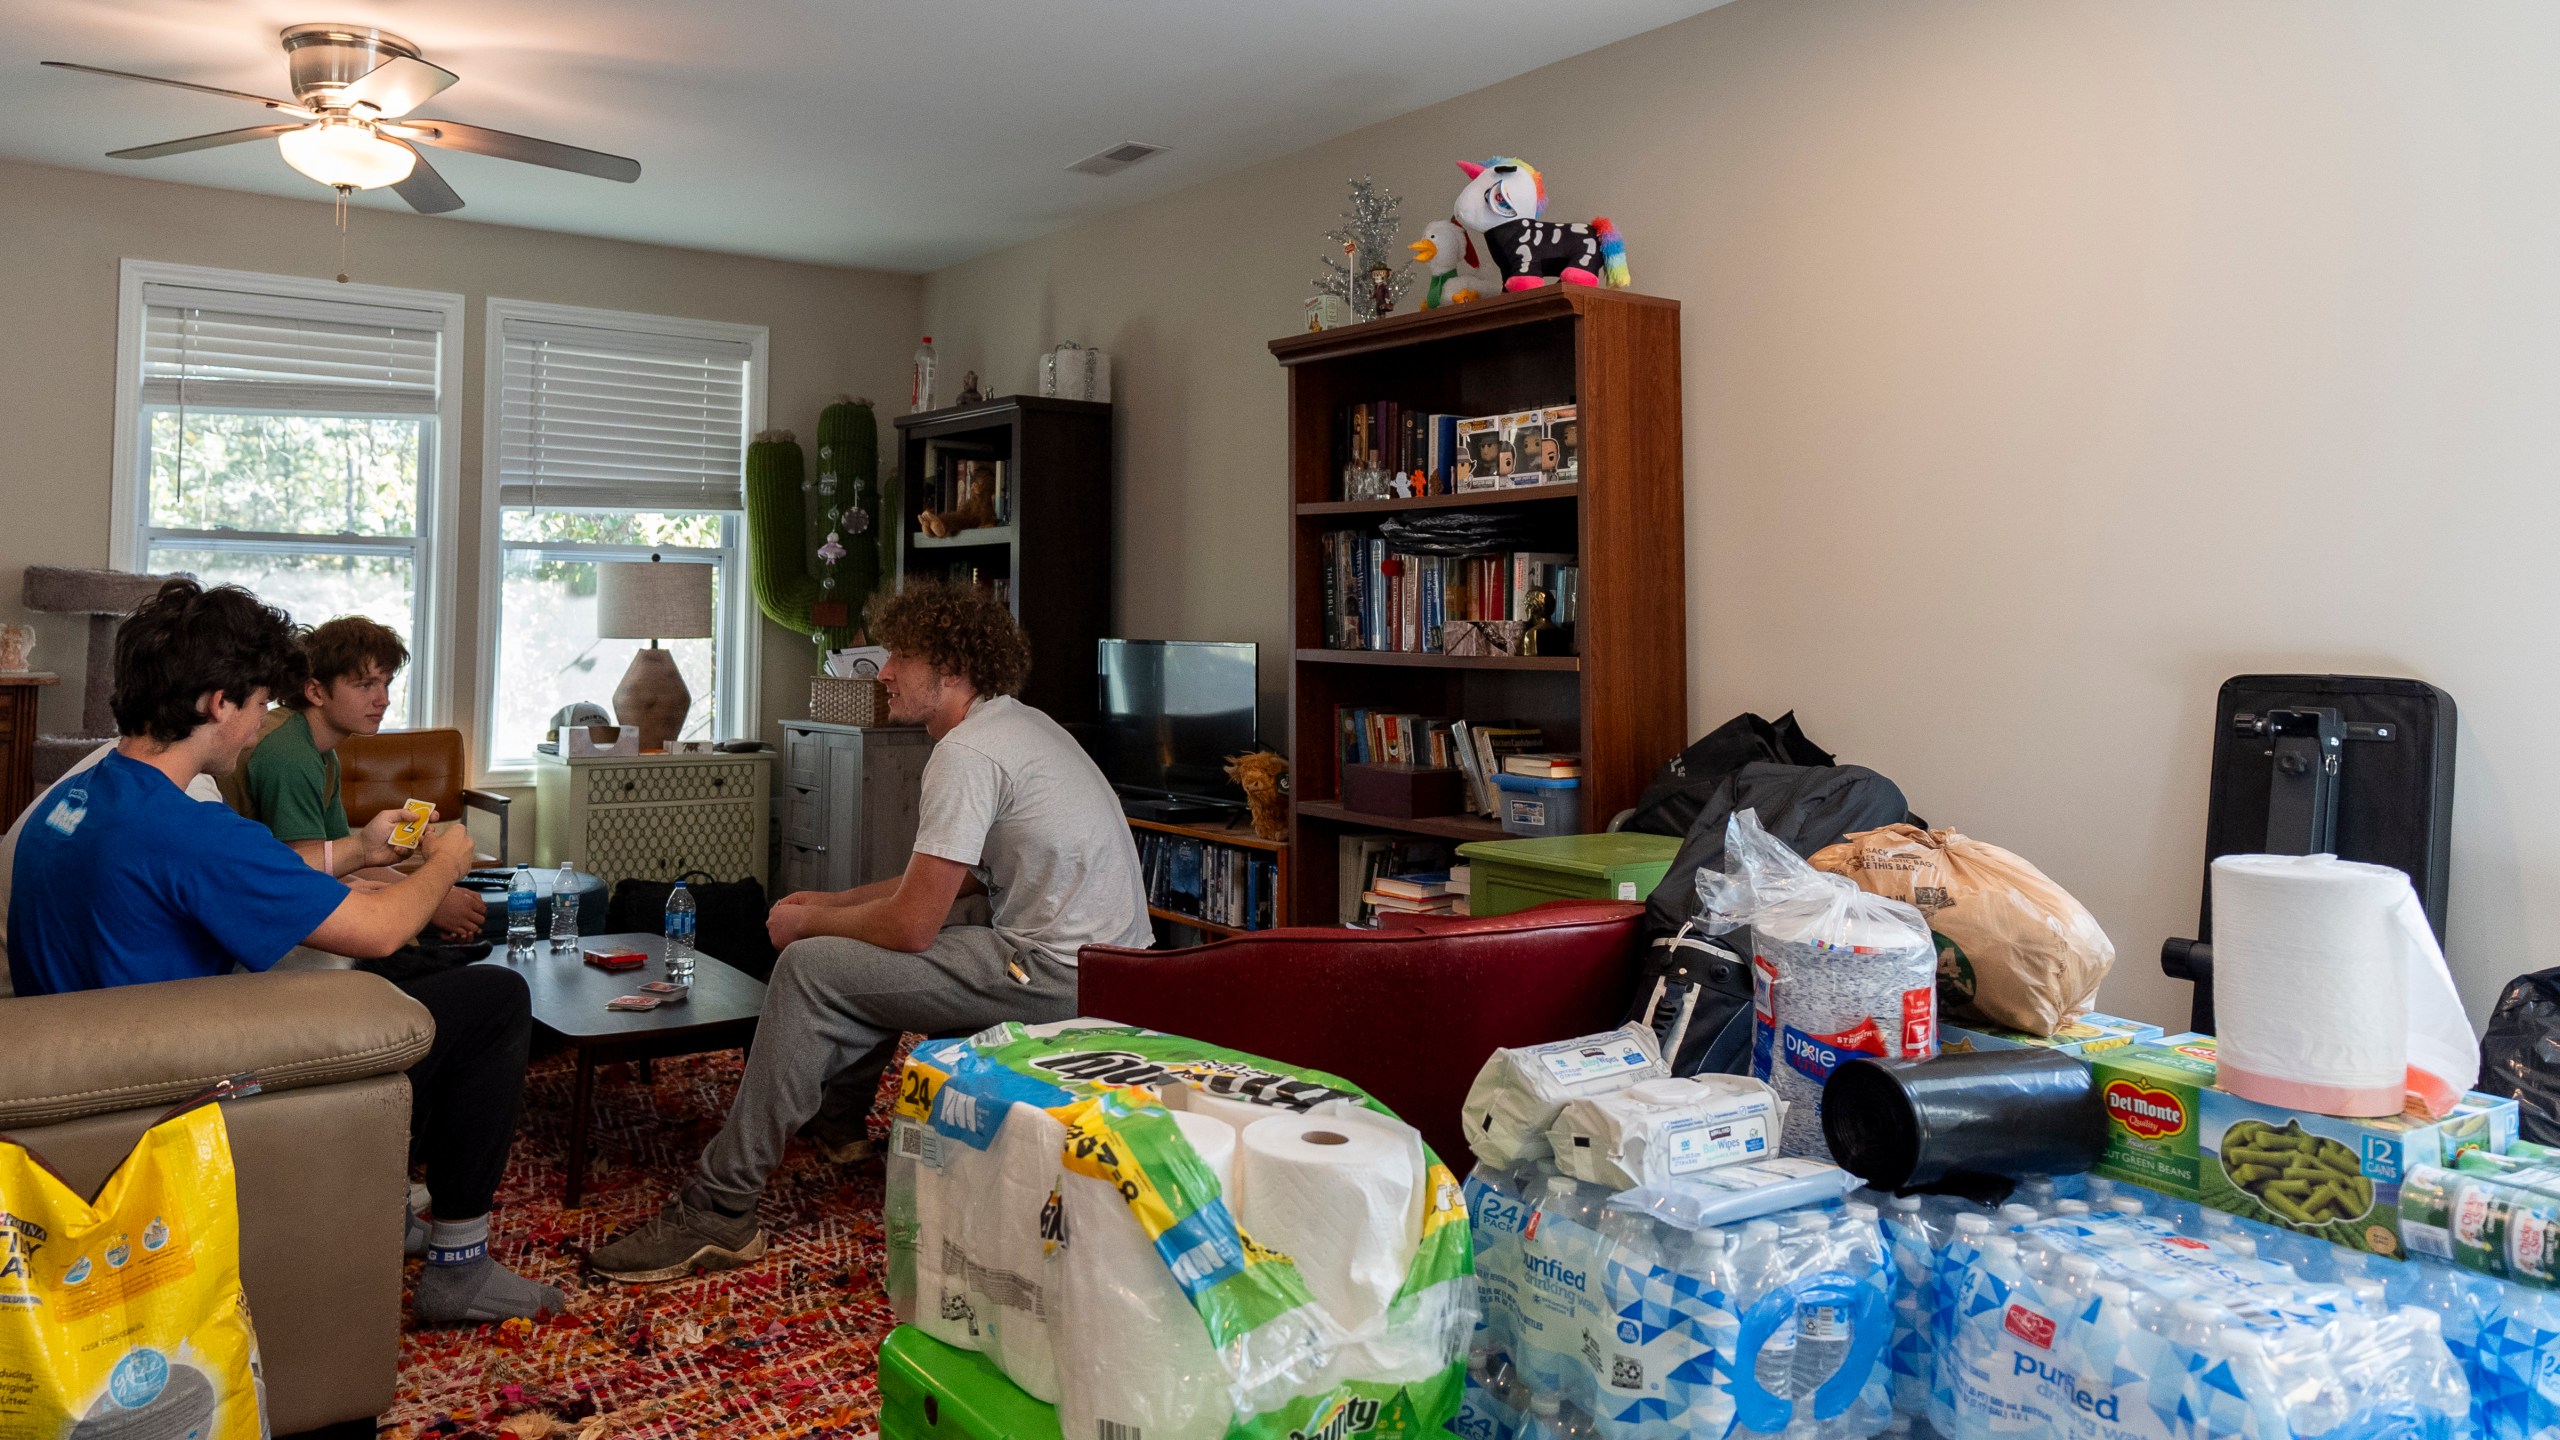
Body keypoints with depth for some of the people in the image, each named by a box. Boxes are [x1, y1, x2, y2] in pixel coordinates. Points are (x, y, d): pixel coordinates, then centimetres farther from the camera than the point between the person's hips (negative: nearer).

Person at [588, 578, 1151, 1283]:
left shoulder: (966, 753, -17)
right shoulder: (1018, 723, 16)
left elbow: (911, 925, -17)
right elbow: (958, 880, 23)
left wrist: (810, 922, 2)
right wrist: (832, 904, 17)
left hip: (1057, 974, -11)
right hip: (1100, 951, 11)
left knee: (811, 968, -10)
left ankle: (718, 1212, -5)